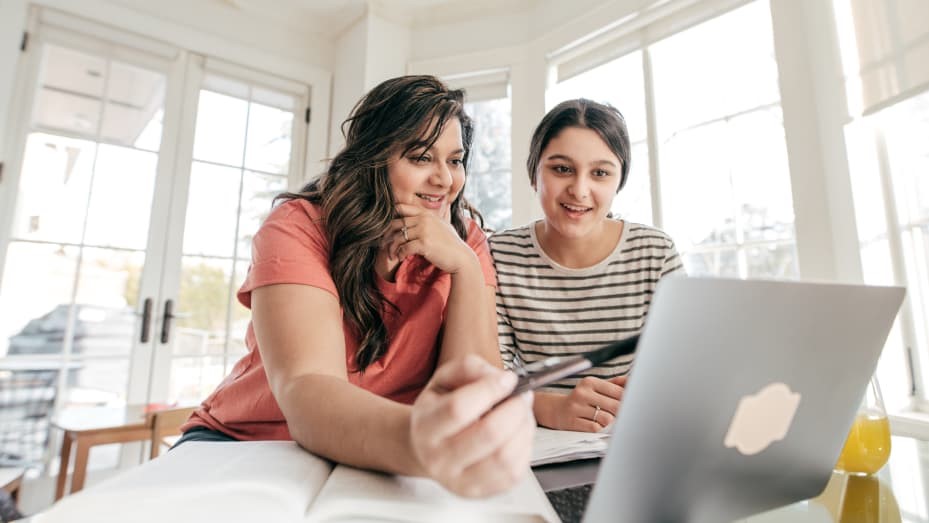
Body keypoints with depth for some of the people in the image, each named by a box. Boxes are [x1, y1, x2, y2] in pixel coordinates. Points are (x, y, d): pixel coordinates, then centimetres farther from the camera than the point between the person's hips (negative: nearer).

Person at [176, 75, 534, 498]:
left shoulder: (464, 242, -7)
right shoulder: (299, 226, -16)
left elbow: (474, 393, -14)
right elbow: (306, 391, -30)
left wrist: (465, 266, -26)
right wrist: (415, 441, -50)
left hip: (378, 464, 3)